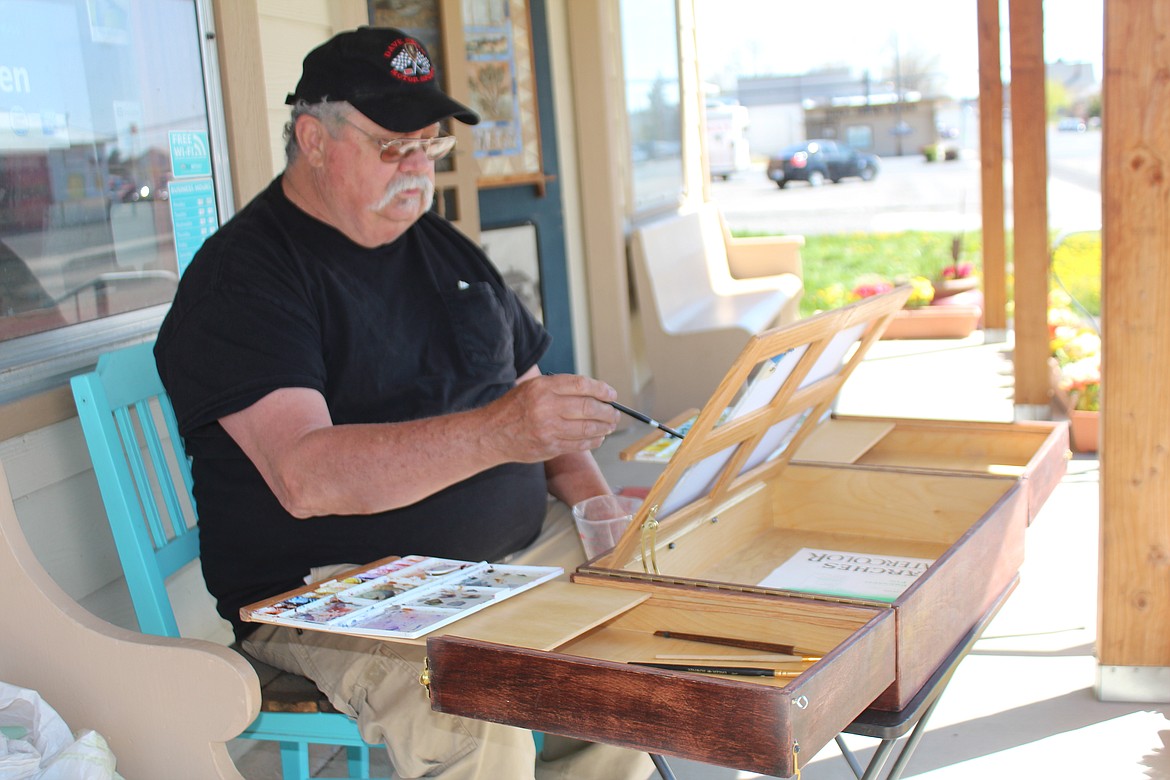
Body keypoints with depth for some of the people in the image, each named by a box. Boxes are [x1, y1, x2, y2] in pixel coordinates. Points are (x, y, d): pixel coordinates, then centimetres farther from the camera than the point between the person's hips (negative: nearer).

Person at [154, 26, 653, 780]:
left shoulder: (447, 249, 17)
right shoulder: (241, 278, -8)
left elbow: (528, 392, 23)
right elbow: (304, 476, -22)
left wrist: (595, 497, 4)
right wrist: (493, 433, -34)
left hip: (514, 560, 7)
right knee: (478, 718, -32)